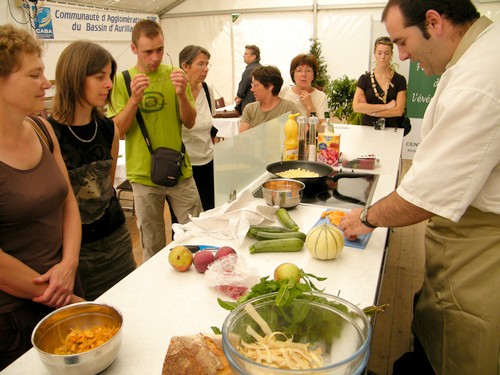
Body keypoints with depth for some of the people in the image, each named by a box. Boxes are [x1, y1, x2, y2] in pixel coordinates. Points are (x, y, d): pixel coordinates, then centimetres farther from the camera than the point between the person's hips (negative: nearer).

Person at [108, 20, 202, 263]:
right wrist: (134, 99, -21)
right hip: (144, 174, -1)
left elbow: (189, 122, 0)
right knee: (153, 247, 11)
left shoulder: (174, 75, 2)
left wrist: (182, 94, -19)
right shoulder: (122, 81, -2)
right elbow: (118, 131, -6)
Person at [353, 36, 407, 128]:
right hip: (367, 128, 1)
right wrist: (386, 106, -7)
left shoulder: (399, 80, 6)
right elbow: (356, 107, -6)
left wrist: (372, 112, -7)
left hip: (390, 130, 0)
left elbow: (399, 111, -2)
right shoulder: (364, 79, 6)